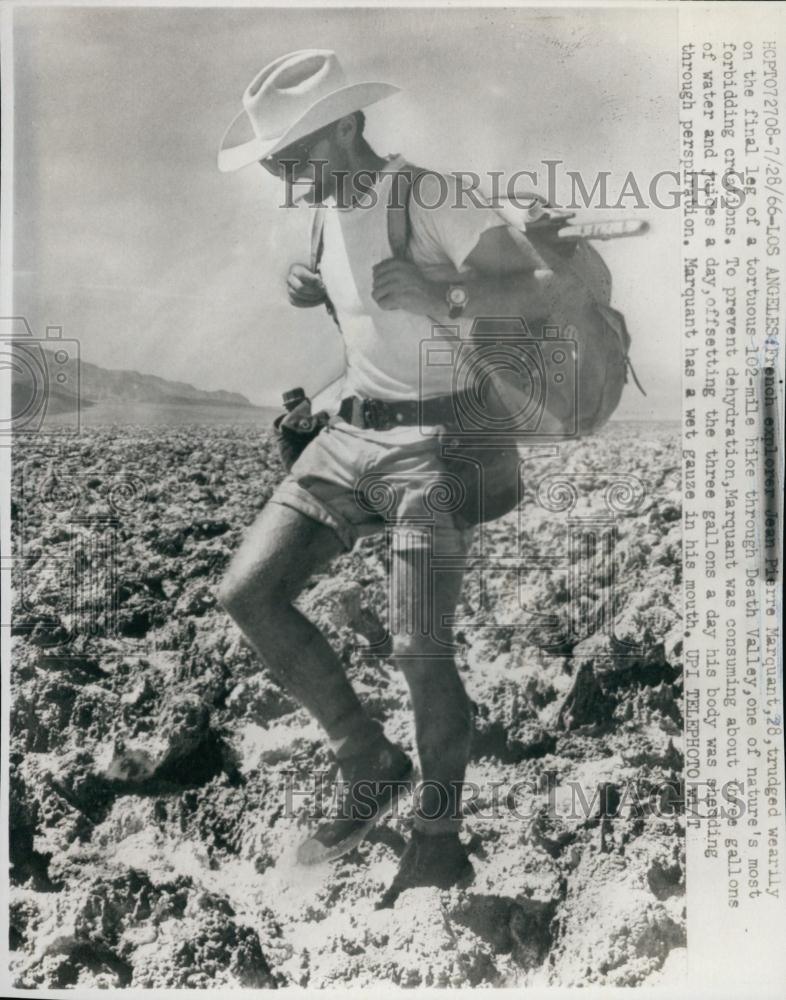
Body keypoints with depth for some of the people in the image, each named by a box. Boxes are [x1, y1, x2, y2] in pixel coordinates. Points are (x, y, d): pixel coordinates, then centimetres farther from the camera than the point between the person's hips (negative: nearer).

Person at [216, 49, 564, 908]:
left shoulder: (432, 195, -10)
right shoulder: (330, 208, 13)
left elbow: (541, 290, -15)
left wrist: (444, 297, -30)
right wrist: (313, 291, 8)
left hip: (434, 440, -7)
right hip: (351, 433, 8)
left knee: (418, 650, -11)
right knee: (247, 591, -4)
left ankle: (438, 838, 15)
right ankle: (372, 768, 11)